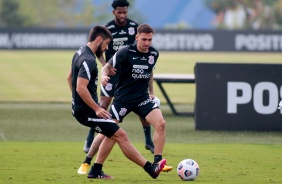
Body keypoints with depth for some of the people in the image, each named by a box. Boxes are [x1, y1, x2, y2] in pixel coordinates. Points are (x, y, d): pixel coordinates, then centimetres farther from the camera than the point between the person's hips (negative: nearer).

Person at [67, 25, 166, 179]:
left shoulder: (80, 53, 11)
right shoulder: (89, 60, -21)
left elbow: (70, 77, 24)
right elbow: (81, 88, -29)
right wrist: (97, 109, -24)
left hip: (80, 107, 10)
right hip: (87, 111, -10)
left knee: (113, 135, 19)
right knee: (121, 136, -8)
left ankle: (96, 171, 17)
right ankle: (150, 168, -5)